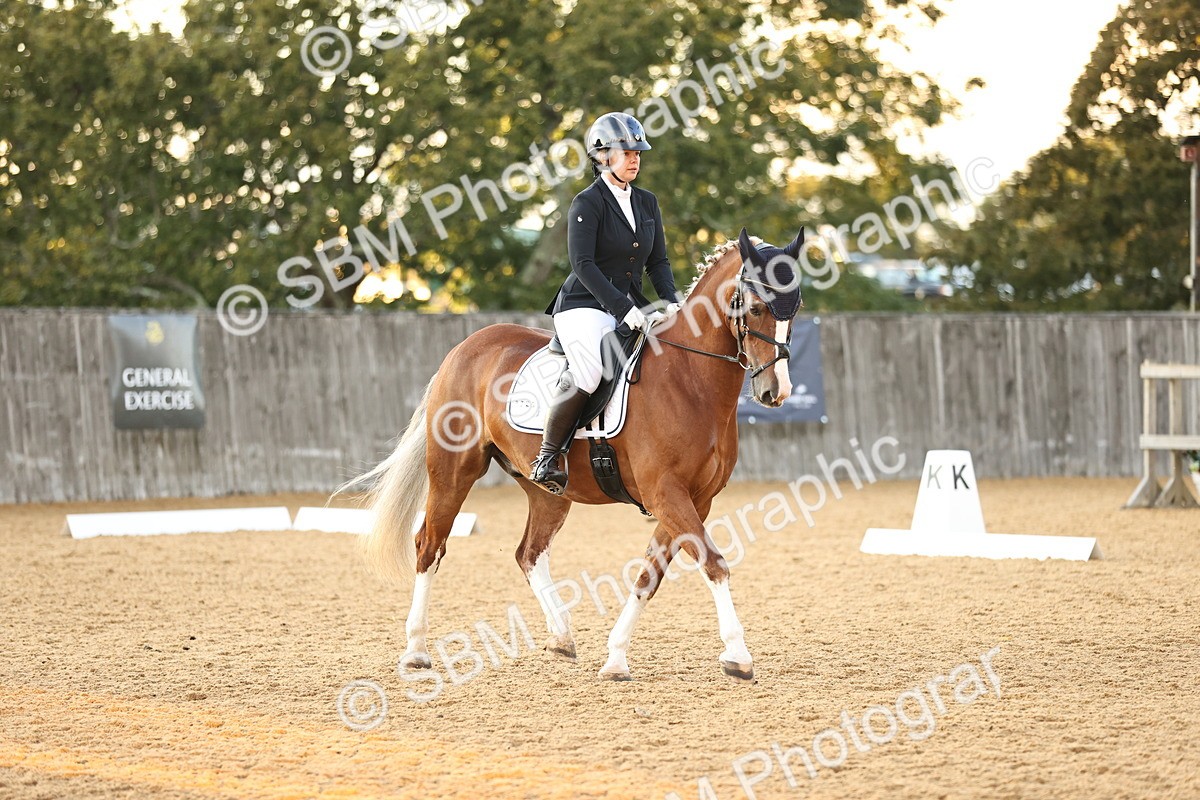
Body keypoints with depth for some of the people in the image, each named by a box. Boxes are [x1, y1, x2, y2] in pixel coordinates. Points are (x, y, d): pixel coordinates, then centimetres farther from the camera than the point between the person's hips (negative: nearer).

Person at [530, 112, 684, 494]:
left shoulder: (647, 203, 14)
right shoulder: (587, 204, -7)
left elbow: (658, 261, 15)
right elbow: (583, 265, -16)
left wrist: (673, 299, -5)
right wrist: (623, 310, -23)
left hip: (631, 307, 7)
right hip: (584, 308, -7)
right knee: (588, 375, -32)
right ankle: (548, 458, -15)